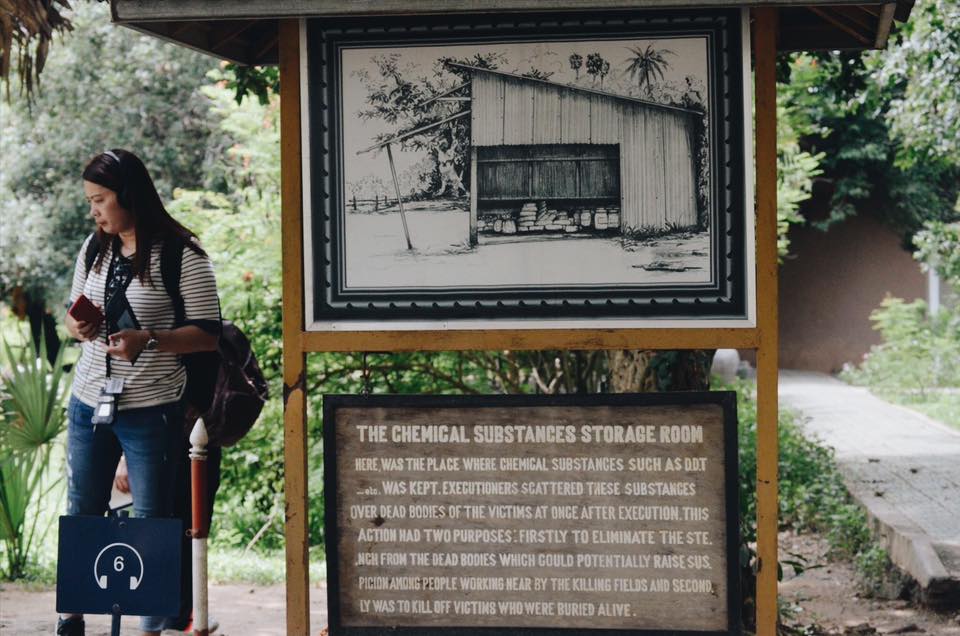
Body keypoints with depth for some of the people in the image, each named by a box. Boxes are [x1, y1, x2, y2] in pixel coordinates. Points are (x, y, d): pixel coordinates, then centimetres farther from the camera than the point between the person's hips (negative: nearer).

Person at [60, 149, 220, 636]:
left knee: (152, 521, 3)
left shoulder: (181, 255, -10)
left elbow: (208, 335, -11)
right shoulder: (93, 250, 9)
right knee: (81, 514, 12)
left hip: (151, 411, -6)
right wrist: (77, 327, -4)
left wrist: (147, 339, -25)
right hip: (88, 403, 6)